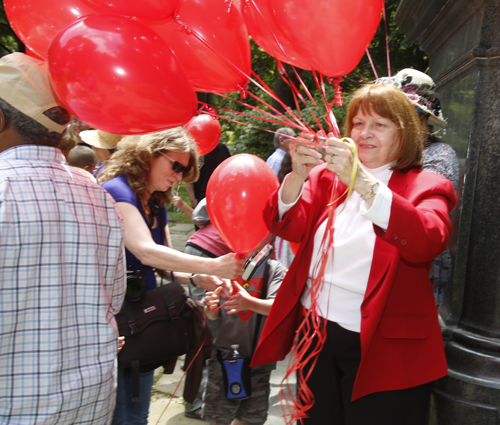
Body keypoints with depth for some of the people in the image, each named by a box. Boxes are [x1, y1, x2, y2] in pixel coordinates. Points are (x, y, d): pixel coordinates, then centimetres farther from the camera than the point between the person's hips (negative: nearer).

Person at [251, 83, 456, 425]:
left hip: (382, 349, -3)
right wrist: (298, 175, -23)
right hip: (315, 334, 3)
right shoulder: (327, 175, 9)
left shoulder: (427, 187, 0)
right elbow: (289, 227, -4)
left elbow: (426, 242, -22)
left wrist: (361, 181, -32)